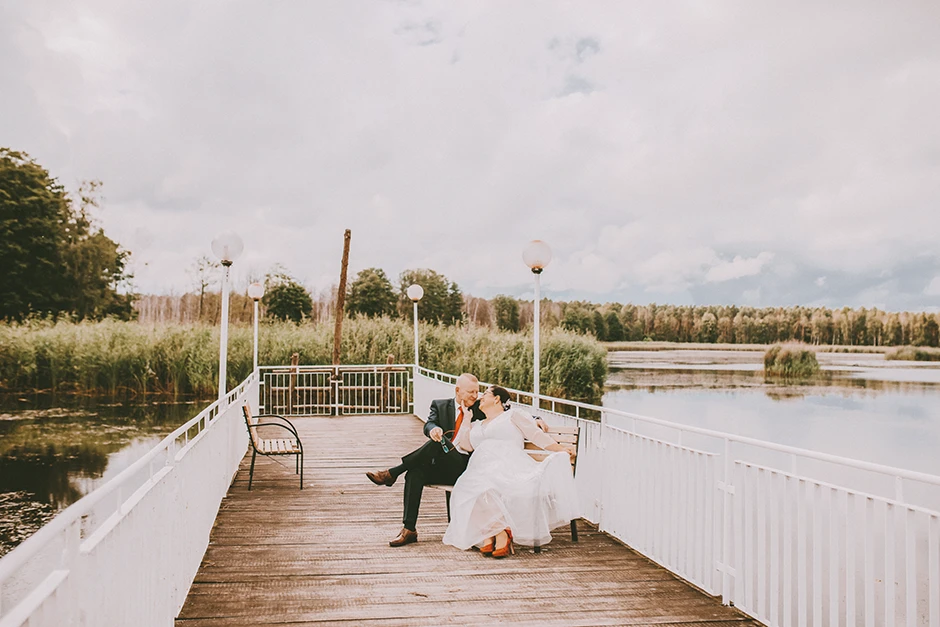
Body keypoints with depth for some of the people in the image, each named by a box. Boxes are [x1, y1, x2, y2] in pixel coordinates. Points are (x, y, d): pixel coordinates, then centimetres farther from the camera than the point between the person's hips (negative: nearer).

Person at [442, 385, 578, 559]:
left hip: (509, 466, -4)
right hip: (481, 470, 4)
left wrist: (563, 451, 2)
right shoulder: (476, 426, 36)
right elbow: (465, 444, 21)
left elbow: (537, 435, 12)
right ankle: (500, 531, -34)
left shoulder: (513, 415, 19)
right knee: (475, 488, -34)